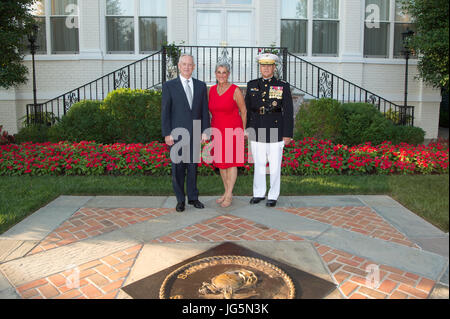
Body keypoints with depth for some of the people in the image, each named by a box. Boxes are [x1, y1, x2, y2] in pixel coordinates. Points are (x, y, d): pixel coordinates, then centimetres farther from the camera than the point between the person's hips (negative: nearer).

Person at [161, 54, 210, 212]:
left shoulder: (201, 86, 9)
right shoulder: (169, 86, 1)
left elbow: (205, 110, 8)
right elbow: (165, 112, -2)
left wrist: (205, 131, 2)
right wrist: (167, 134, -7)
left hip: (195, 134, 3)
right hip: (177, 134, -2)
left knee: (193, 167, 10)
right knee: (178, 168, 4)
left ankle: (193, 197, 23)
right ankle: (180, 200, 16)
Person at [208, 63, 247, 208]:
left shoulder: (235, 90, -11)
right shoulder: (212, 90, 4)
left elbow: (243, 111, -2)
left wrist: (242, 131, 3)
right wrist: (212, 128, 14)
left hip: (232, 131, -5)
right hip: (217, 131, 6)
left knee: (231, 161, 0)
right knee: (220, 161, 9)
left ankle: (228, 196, 8)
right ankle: (227, 192, 23)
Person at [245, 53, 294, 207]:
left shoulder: (283, 86, 0)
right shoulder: (252, 85, 8)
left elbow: (288, 112, -2)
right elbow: (247, 109, 13)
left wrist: (288, 134, -6)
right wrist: (245, 129, 9)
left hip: (276, 132, -2)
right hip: (256, 132, 3)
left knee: (275, 165, 4)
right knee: (258, 164, 11)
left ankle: (273, 196, 18)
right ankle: (259, 193, 25)